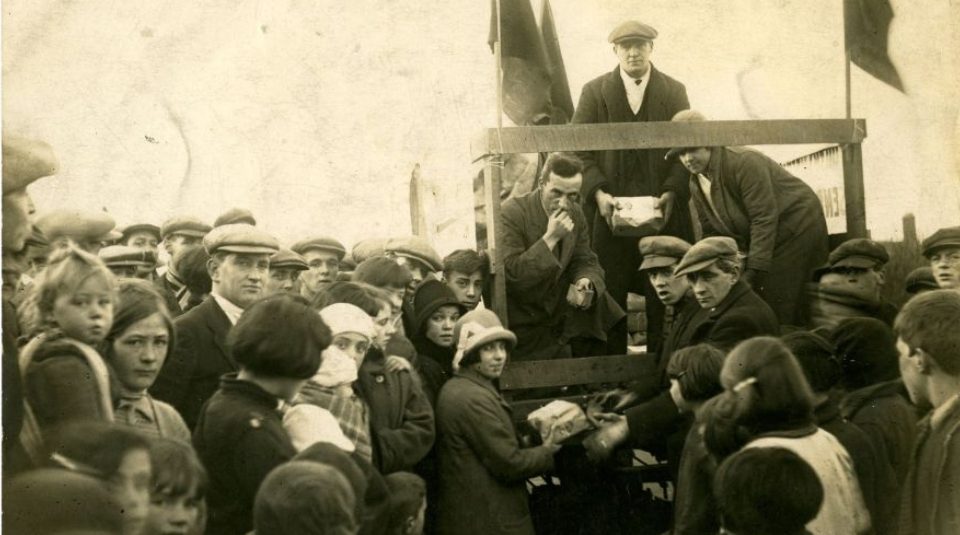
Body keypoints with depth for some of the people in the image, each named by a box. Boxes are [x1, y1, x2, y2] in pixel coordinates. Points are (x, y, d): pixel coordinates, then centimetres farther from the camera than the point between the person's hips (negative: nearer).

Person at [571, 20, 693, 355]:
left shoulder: (674, 92, 12)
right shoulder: (594, 92, 9)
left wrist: (672, 191, -9)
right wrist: (597, 191, -12)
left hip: (660, 210, 1)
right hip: (611, 209, -1)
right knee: (610, 298, 0)